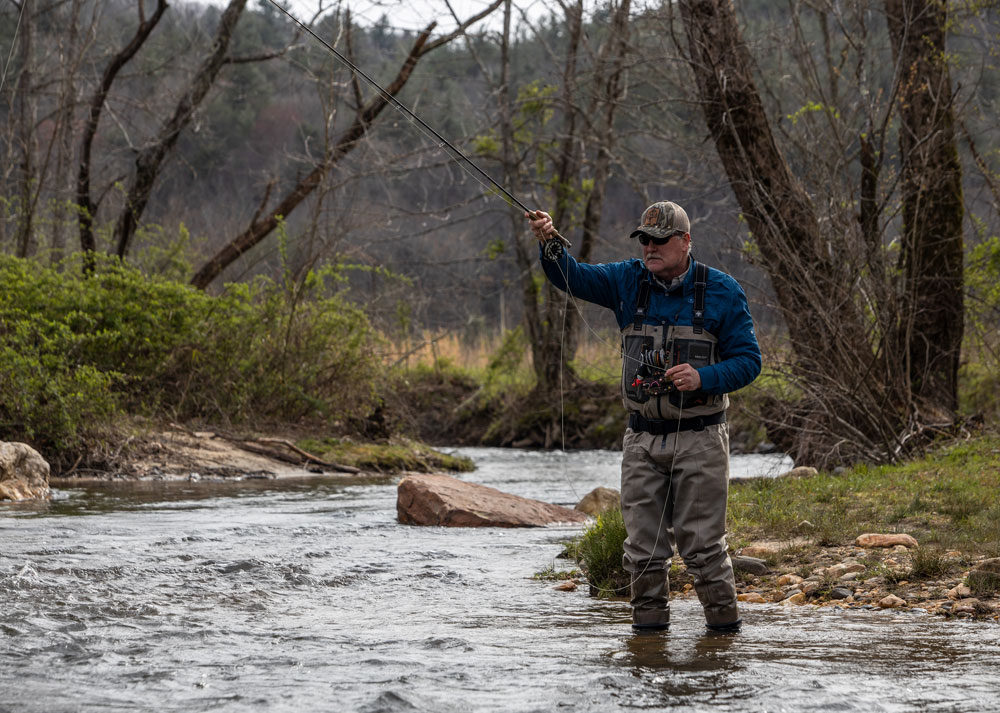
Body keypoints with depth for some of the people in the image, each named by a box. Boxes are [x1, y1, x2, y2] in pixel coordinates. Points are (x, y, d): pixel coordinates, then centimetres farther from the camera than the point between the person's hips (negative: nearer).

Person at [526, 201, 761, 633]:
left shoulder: (721, 292, -3)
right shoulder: (629, 282, 6)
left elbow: (747, 361, -3)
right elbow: (572, 276, -7)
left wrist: (703, 378, -20)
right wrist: (548, 244, -27)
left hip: (699, 439, -3)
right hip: (642, 441, 3)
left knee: (702, 543, -4)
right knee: (643, 547, 6)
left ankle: (723, 625, 6)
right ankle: (648, 625, 16)